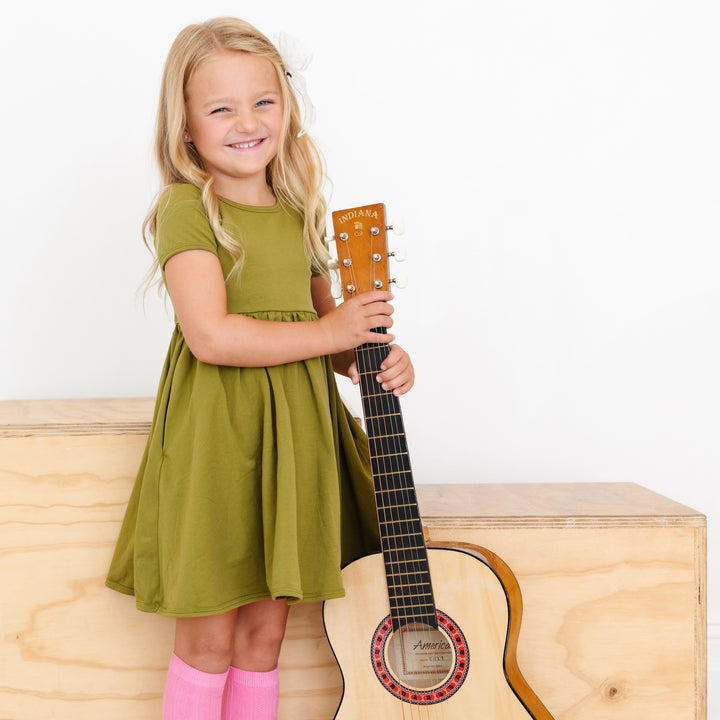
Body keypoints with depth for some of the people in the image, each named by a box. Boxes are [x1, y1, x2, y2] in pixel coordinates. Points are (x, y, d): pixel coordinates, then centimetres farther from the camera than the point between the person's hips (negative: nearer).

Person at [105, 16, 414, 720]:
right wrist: (328, 332, -15)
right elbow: (211, 336, -22)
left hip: (295, 430, 6)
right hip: (214, 434, -6)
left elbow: (326, 323, 21)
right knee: (210, 635, 5)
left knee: (266, 626, 14)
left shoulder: (297, 213, 12)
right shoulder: (186, 209, -9)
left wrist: (376, 357, 0)